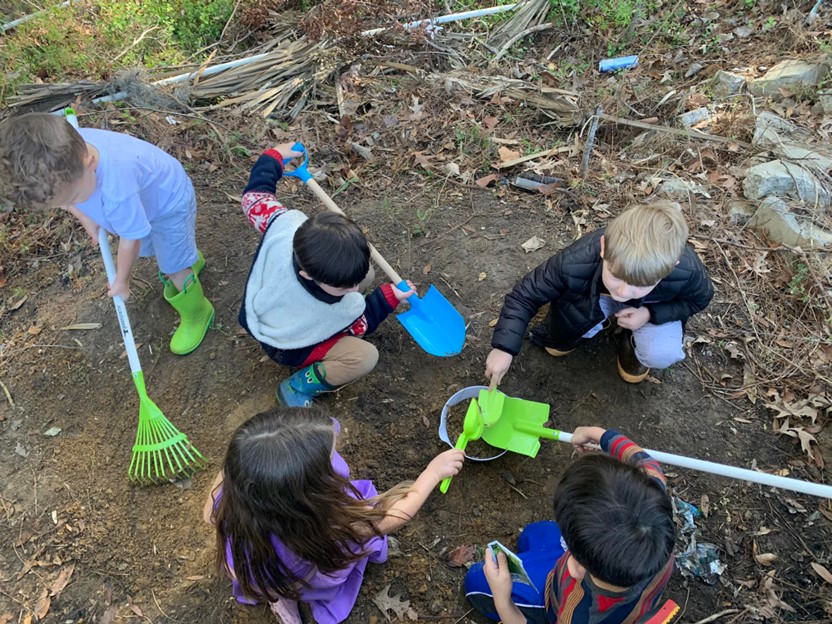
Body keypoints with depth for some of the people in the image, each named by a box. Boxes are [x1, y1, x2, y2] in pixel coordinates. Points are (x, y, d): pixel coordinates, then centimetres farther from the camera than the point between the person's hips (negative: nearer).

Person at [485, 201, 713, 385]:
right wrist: (504, 348, -39)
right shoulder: (574, 263, -43)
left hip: (653, 308, 0)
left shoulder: (687, 273, -38)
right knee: (556, 346, -15)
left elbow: (699, 299, -13)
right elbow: (525, 295, -29)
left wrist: (651, 314, -30)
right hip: (594, 299, 1)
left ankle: (632, 338, 9)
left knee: (662, 355, -26)